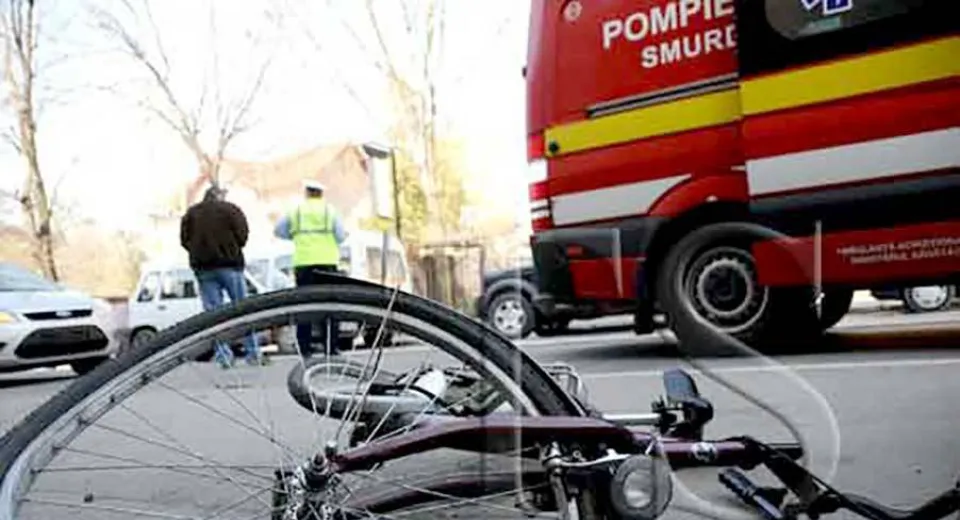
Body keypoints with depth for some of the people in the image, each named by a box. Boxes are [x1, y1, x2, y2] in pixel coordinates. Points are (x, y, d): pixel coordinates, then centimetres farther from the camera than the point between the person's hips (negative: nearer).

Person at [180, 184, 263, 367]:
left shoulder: (191, 213, 11)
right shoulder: (231, 209, 1)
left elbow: (184, 240, 6)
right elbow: (243, 235, -4)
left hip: (203, 268, 3)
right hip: (229, 265, -3)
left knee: (213, 312, 3)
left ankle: (222, 355, -2)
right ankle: (253, 354, 2)